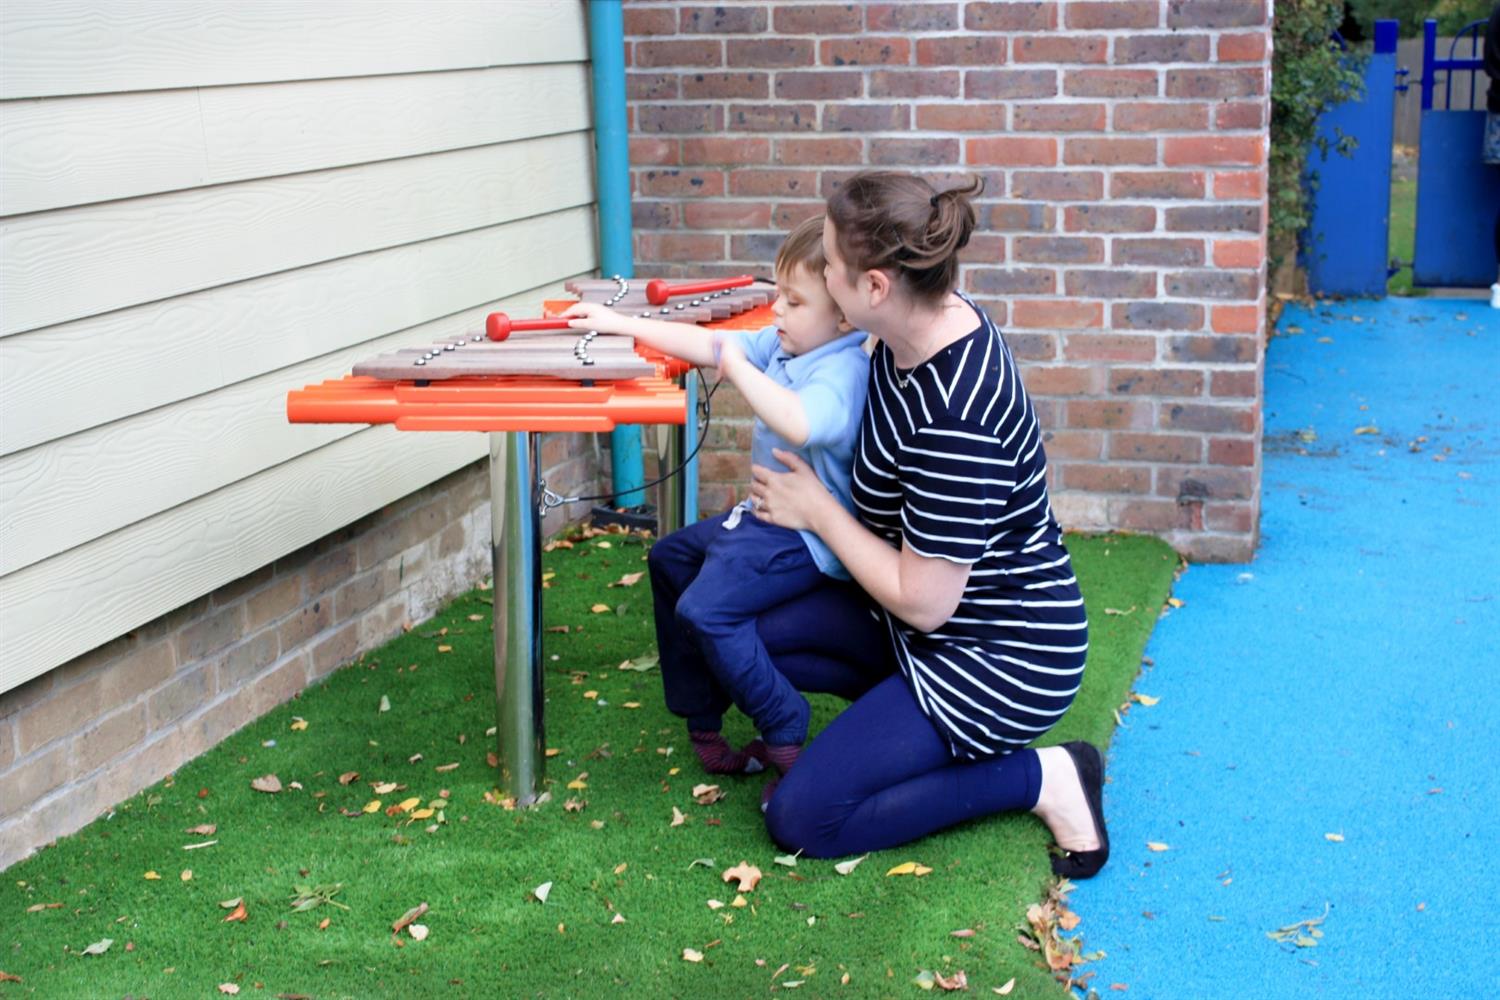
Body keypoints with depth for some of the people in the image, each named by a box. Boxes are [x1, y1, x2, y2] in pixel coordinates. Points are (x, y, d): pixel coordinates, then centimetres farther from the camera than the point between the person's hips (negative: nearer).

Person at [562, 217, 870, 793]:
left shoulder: (845, 371, -25)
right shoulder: (782, 347, 5)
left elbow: (797, 422, -45)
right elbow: (705, 345, 12)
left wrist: (738, 367, -32)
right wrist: (618, 324, 10)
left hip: (805, 535, -11)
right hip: (764, 515, 11)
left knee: (706, 610, -24)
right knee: (670, 560, 22)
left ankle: (785, 734, -5)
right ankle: (701, 717, 29)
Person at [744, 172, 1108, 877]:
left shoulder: (952, 420, -34)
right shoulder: (925, 325, -6)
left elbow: (922, 602, -26)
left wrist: (817, 510, -14)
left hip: (996, 660, -9)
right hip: (943, 629, 9)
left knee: (800, 820, -8)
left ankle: (1041, 778, -1)